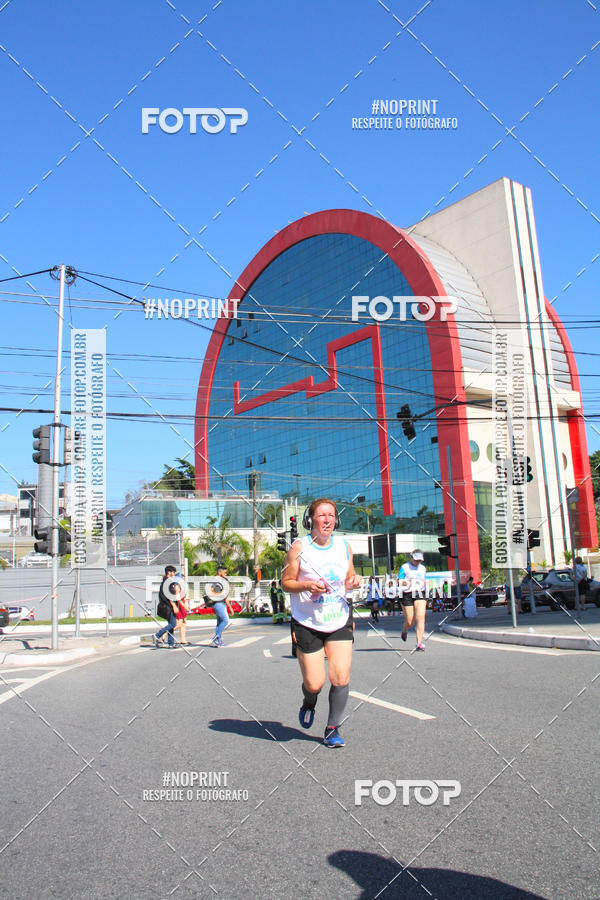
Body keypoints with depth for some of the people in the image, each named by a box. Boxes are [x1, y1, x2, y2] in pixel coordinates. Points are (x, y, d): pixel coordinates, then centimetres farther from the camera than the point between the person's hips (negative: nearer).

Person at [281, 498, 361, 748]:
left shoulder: (344, 546, 4)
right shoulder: (299, 547, -9)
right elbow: (286, 582, -4)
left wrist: (353, 582, -8)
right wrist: (307, 585, -22)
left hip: (340, 621, 3)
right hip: (308, 624, -3)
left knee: (341, 679, -5)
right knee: (314, 684, 0)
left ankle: (332, 729, 17)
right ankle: (309, 704, 37)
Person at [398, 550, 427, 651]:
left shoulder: (422, 568, 15)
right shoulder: (405, 567, 1)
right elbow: (399, 582, -3)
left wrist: (424, 583, 4)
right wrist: (405, 583, -24)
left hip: (420, 594, 3)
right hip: (407, 595, -3)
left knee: (420, 618, -15)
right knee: (409, 622, 1)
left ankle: (419, 643, -14)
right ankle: (404, 631, 36)